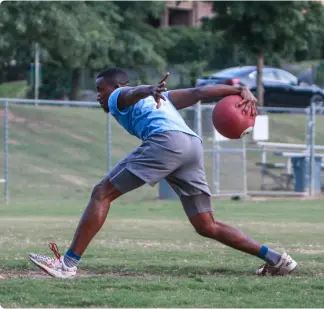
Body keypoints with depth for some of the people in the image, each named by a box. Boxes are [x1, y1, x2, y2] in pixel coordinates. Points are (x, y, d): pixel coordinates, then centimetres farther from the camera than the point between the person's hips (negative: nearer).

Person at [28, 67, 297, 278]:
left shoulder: (118, 98, 19)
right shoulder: (163, 97, 39)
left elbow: (134, 93, -7)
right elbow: (199, 92, 27)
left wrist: (148, 90, -30)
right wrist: (241, 91, 17)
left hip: (166, 140, -7)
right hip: (194, 143, 7)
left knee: (102, 193, -3)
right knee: (207, 227, 13)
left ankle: (68, 263, -11)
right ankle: (275, 259, 6)